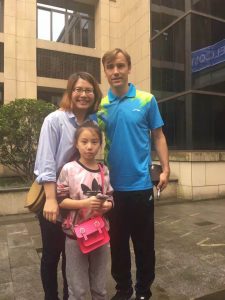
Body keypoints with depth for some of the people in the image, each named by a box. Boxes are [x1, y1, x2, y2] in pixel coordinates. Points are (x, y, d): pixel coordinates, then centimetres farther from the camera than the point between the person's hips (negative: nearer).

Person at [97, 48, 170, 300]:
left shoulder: (147, 100, -3)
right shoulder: (100, 106, 2)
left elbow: (158, 137, 2)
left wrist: (165, 169, -5)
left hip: (140, 184, -2)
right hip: (112, 185, 2)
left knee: (144, 242, 13)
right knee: (117, 241, 17)